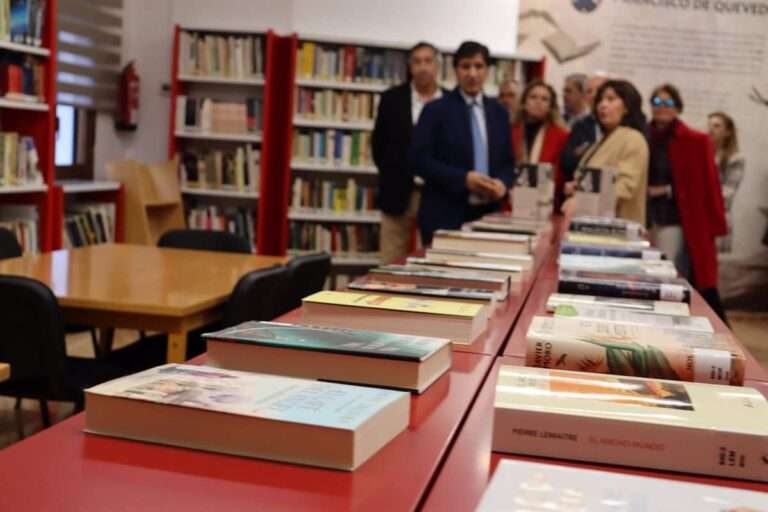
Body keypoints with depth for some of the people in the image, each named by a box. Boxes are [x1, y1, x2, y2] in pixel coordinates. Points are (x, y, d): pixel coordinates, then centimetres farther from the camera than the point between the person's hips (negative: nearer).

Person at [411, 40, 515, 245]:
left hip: (488, 213, 4)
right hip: (445, 214, -4)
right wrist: (463, 178, -18)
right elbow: (419, 159, -8)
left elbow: (508, 161, 16)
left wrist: (502, 182, -7)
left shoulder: (499, 112, 13)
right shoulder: (436, 110, -1)